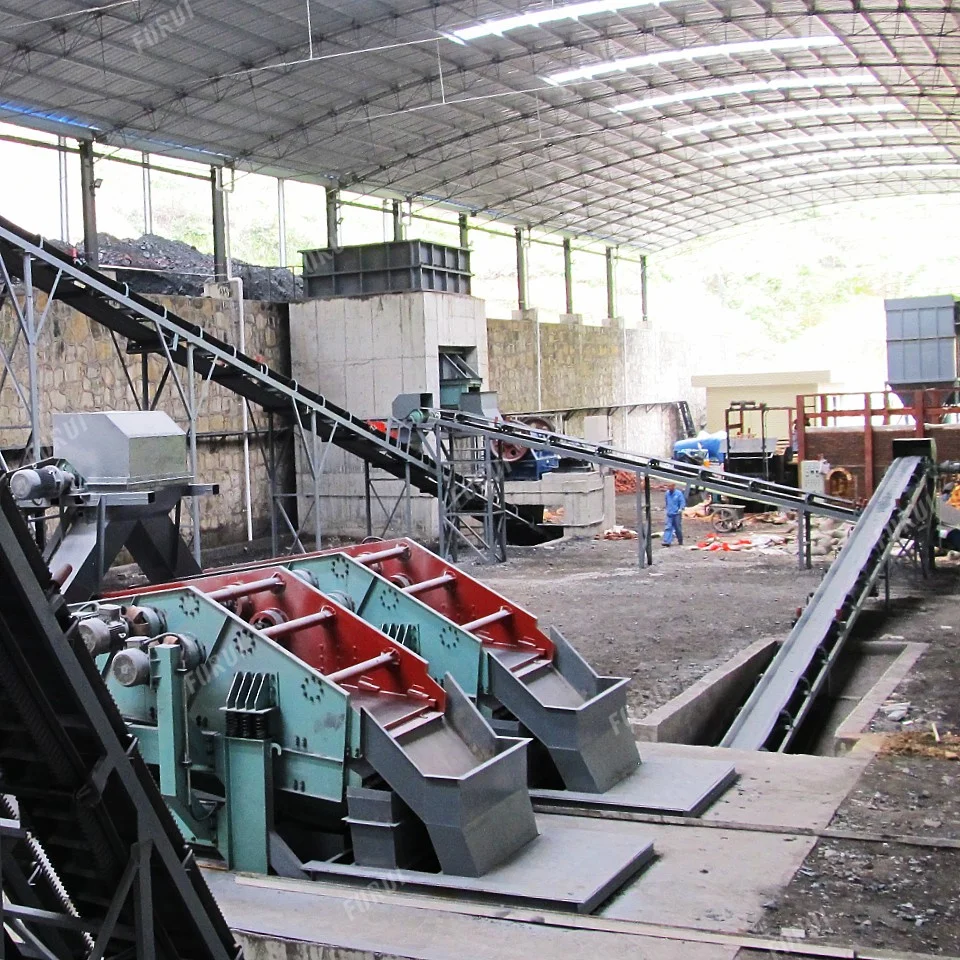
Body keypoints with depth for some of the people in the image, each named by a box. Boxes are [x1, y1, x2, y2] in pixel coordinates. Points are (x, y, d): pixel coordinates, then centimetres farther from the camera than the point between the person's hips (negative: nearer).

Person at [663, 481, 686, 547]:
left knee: (678, 528, 6)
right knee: (668, 528, -7)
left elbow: (682, 502, -9)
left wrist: (680, 509, -24)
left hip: (677, 514, -3)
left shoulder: (679, 493, -7)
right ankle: (667, 541, -13)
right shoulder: (667, 493, 7)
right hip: (669, 514, 3)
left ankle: (680, 541, 22)